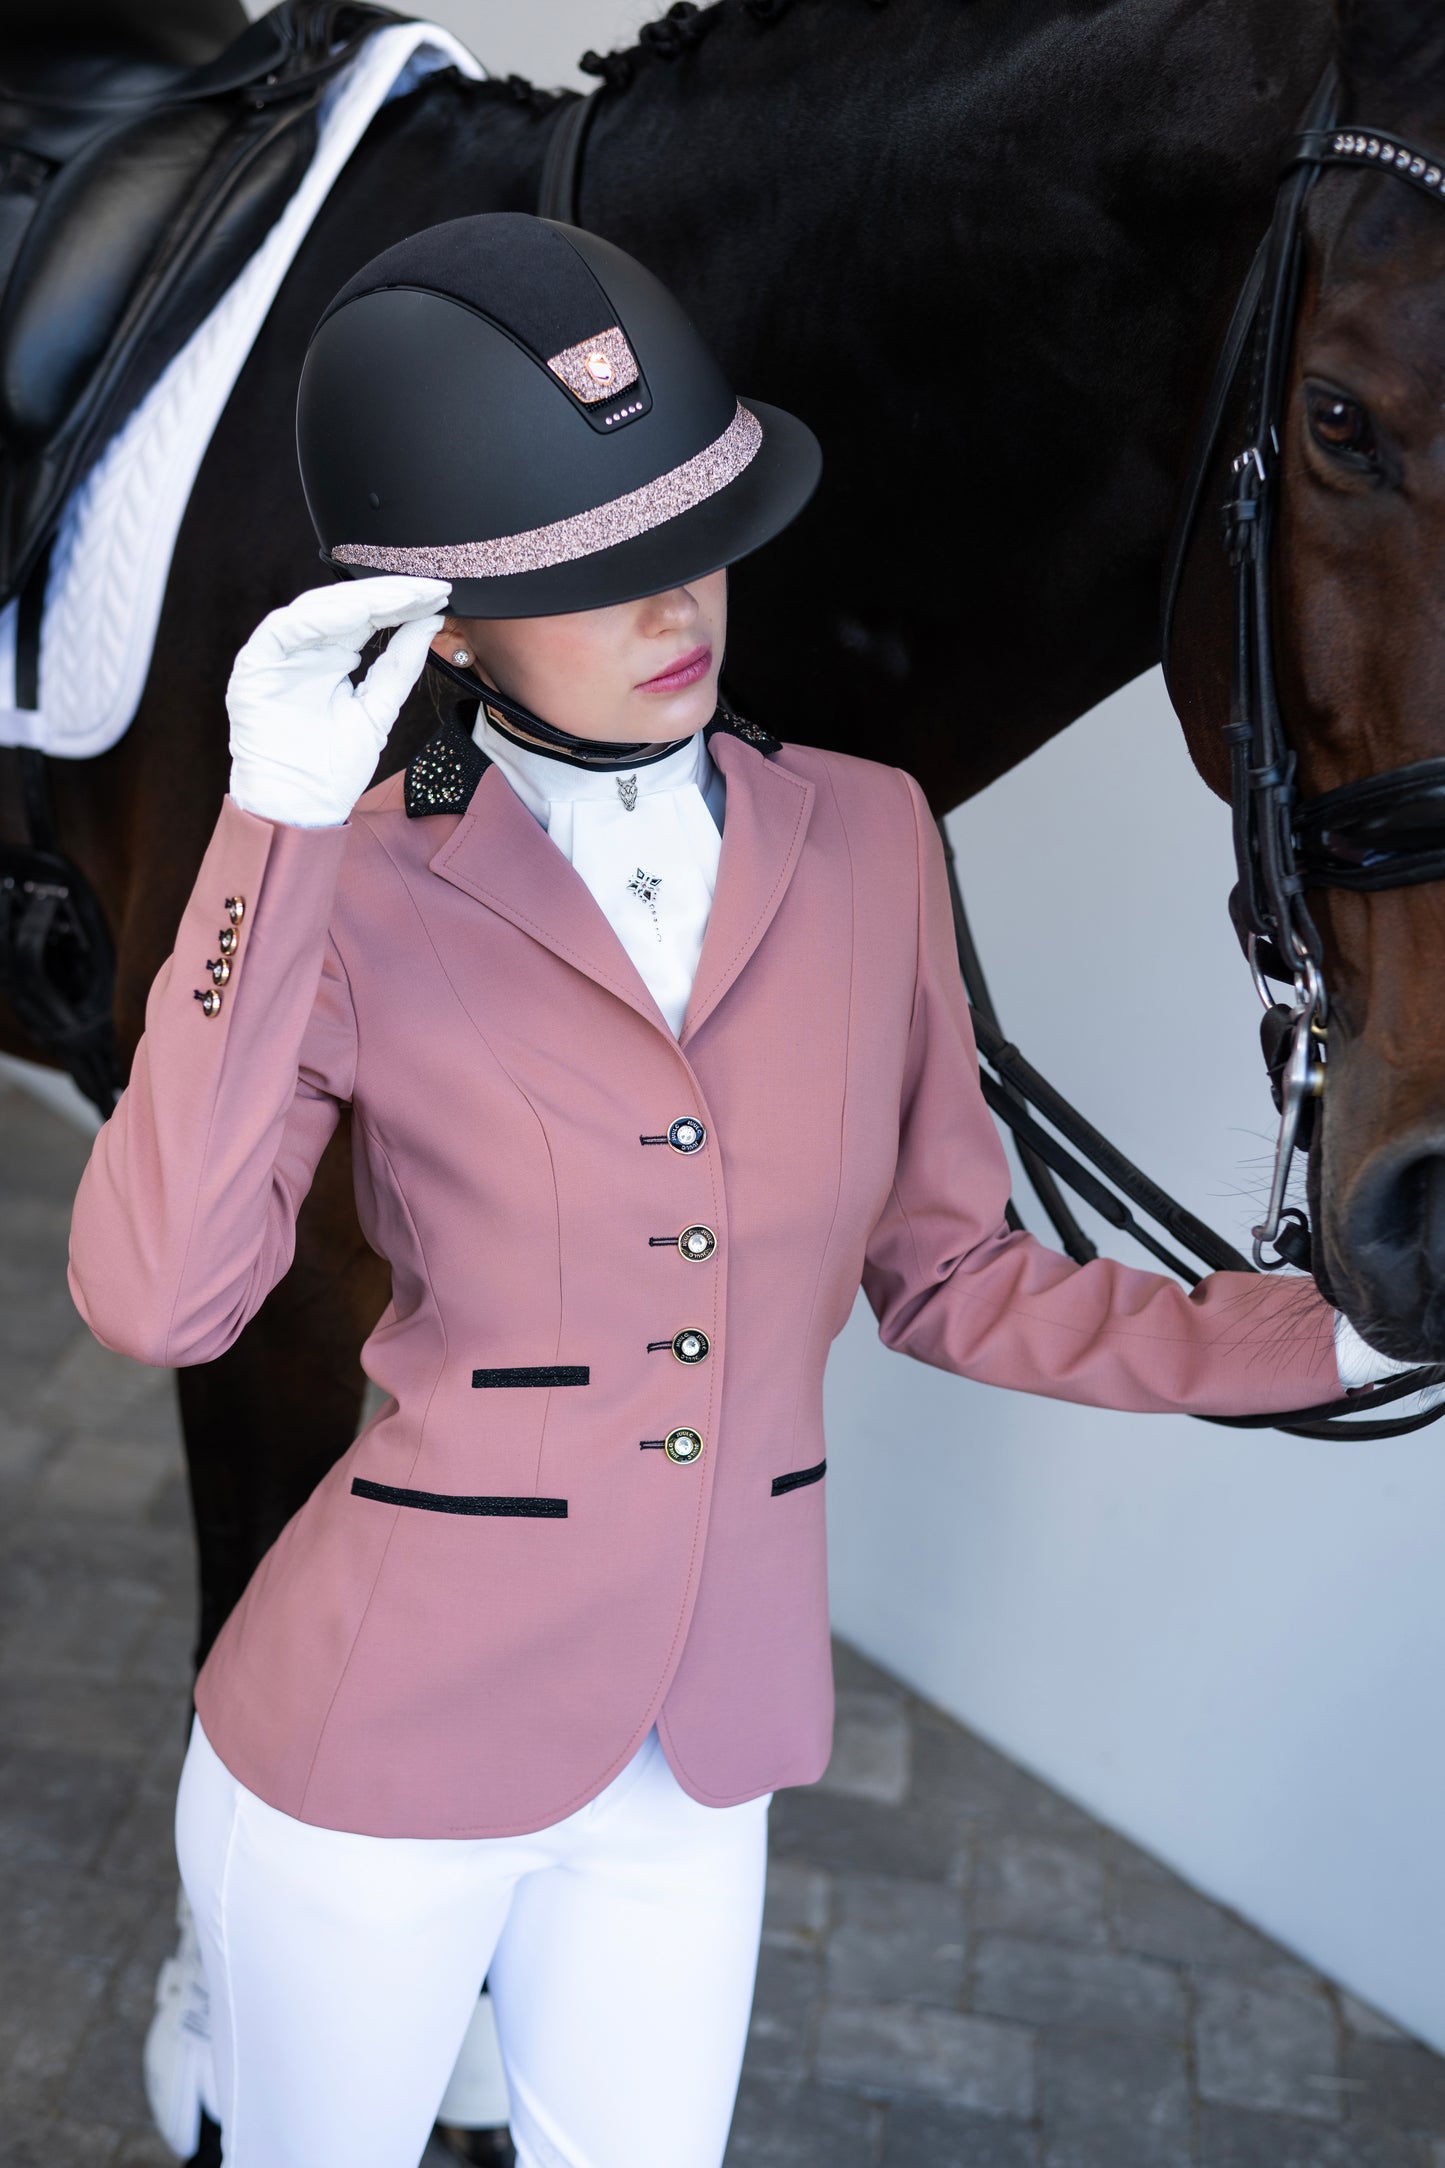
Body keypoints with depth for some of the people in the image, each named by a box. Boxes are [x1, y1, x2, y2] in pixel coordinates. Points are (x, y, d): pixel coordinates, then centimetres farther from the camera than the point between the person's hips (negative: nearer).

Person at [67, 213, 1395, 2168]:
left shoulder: (866, 840, -4)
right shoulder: (358, 890, -14)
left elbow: (946, 1272, 3)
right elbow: (158, 1299, -26)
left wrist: (1326, 1341, -3)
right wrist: (278, 838, -28)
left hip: (700, 1753, 3)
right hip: (383, 1750, -3)